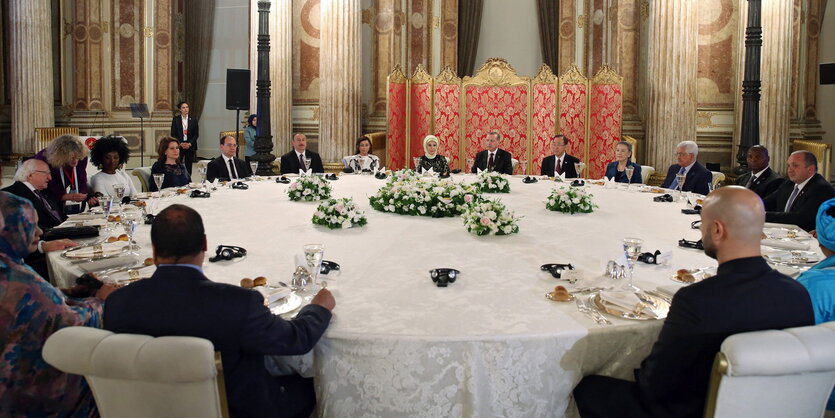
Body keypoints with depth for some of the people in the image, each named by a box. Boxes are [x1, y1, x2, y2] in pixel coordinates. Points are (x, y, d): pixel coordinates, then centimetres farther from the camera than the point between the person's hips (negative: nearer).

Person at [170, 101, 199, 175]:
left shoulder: (193, 120, 4)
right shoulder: (175, 119, 2)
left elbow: (196, 134, 4)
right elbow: (173, 134, 2)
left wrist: (190, 144, -9)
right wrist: (180, 143, -10)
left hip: (190, 146, 1)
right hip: (179, 146, -1)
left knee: (188, 165, 1)